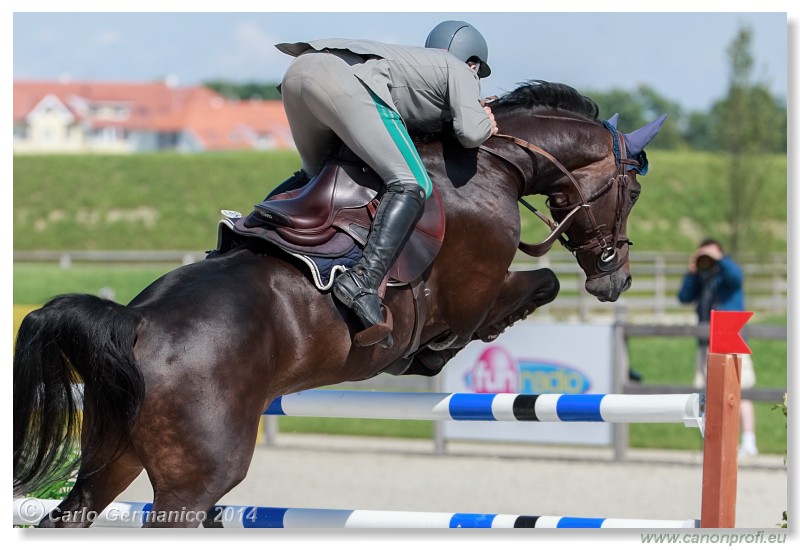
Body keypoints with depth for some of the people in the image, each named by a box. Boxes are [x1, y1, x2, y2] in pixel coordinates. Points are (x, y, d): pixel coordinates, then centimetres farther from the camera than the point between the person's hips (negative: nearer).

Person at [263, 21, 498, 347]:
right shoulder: (459, 70, 21)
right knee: (412, 186, -11)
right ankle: (363, 283, -30)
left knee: (317, 175, 32)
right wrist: (486, 124, 26)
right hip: (344, 80, -9)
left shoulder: (419, 60, 40)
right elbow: (470, 133, 5)